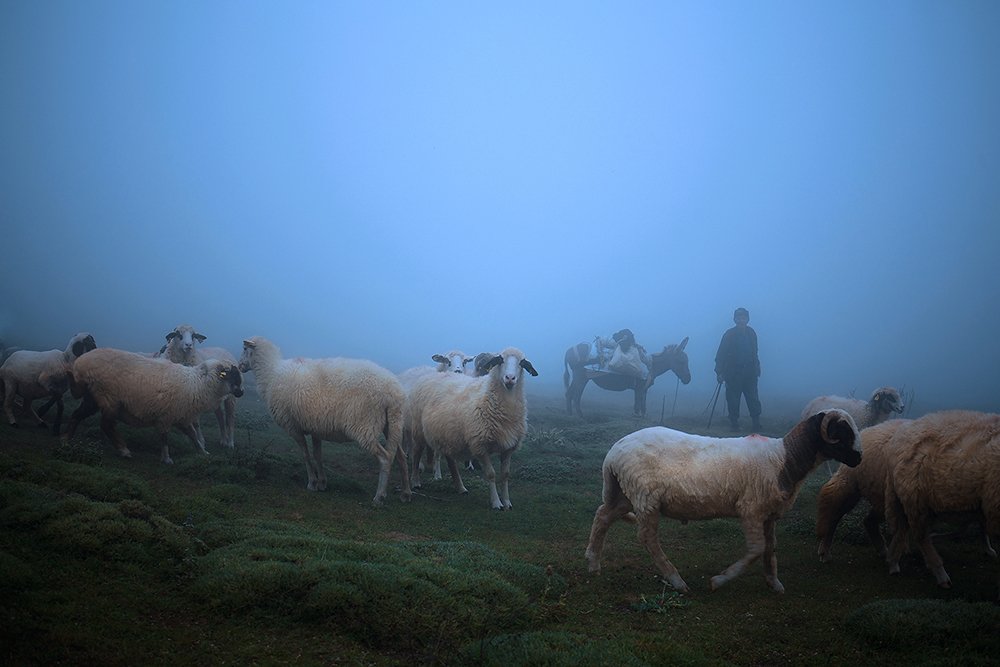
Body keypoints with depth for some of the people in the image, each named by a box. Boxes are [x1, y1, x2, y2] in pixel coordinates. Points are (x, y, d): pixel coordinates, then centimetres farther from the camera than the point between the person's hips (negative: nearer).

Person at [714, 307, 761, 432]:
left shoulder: (751, 333, 6)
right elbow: (721, 355, -8)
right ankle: (734, 423, 12)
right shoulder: (729, 334, -6)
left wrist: (756, 368, 10)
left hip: (749, 373, 3)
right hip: (733, 374, -3)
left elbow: (754, 353, 15)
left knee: (753, 399, -1)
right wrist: (719, 372, -13)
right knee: (733, 399, 1)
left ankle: (757, 424, 5)